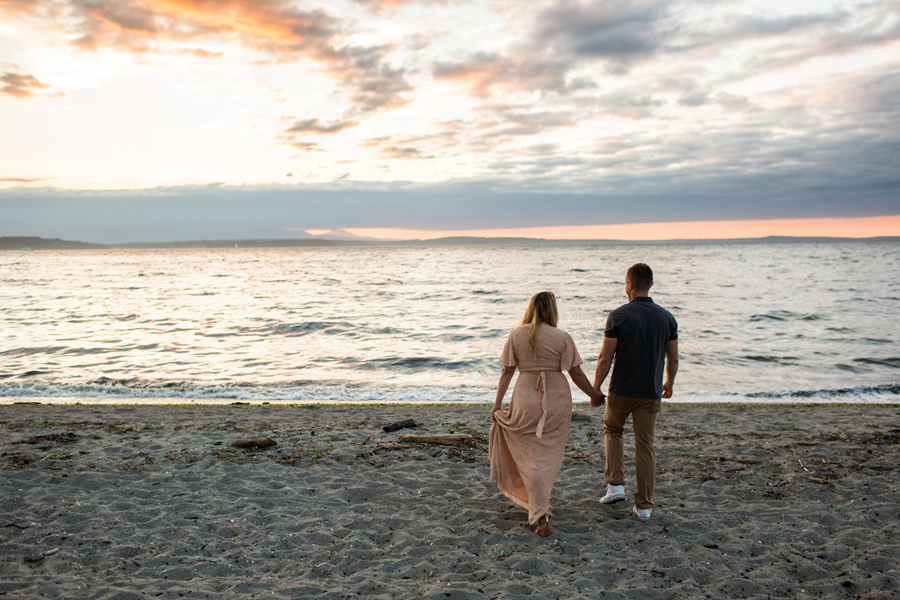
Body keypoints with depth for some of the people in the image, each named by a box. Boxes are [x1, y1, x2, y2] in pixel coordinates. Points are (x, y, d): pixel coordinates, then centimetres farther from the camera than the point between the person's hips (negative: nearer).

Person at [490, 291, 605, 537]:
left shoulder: (516, 335, -1)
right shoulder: (562, 338, -5)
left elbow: (507, 371, 0)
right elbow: (576, 373, -1)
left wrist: (497, 403, 4)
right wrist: (594, 395, 13)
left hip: (526, 399, 0)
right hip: (556, 398, 0)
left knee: (532, 456, 4)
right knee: (550, 452, 16)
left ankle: (541, 514, -1)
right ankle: (539, 501, 29)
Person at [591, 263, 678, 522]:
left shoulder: (618, 315, -12)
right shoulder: (666, 317, 0)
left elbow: (605, 358, -11)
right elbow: (673, 358, 7)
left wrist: (595, 389, -1)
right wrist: (669, 383, 25)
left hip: (621, 390, -2)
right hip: (650, 392, 3)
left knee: (612, 430, 23)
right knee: (645, 445, 9)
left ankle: (615, 484, 12)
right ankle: (643, 505, 12)